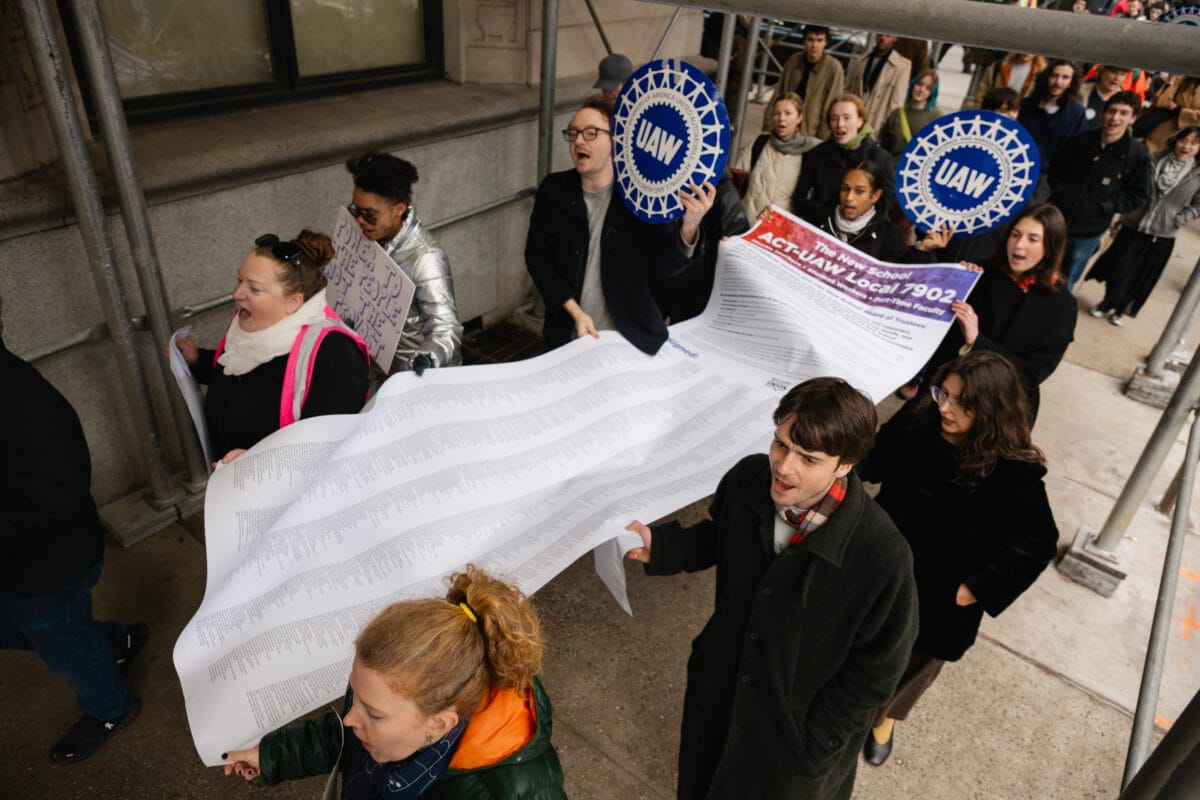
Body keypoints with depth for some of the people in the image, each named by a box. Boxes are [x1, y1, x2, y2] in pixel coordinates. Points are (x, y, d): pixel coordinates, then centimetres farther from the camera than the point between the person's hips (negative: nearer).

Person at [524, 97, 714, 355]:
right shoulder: (554, 188, -3)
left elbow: (669, 265, -15)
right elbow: (536, 256, -3)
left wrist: (689, 225, -37)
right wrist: (574, 311, -14)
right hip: (567, 336, 2)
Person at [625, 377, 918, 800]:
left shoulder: (882, 556, -34)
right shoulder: (748, 478, -22)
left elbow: (875, 670, -19)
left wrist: (815, 743, -12)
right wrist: (662, 546, -15)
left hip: (799, 725, -4)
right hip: (721, 686, 4)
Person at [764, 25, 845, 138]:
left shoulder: (834, 68, -11)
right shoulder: (793, 61, 2)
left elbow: (831, 108, -10)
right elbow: (777, 96, 8)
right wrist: (768, 128, 5)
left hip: (810, 138, -4)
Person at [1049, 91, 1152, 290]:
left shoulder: (1138, 153, -10)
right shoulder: (1080, 140, -4)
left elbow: (1139, 195, -4)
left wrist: (1105, 207, -13)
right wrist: (1060, 195, -4)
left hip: (1089, 231, -2)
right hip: (1057, 219, 2)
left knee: (1065, 284, 9)